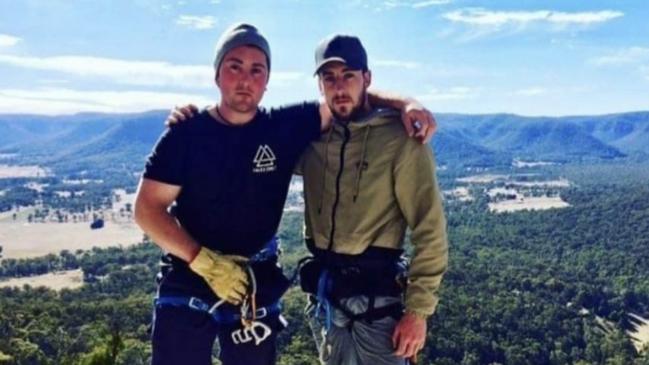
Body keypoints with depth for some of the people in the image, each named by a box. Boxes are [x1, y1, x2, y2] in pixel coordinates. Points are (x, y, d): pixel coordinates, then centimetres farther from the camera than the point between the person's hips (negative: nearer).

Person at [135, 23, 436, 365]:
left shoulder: (287, 128, -5)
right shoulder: (185, 134, -8)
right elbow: (147, 209, -8)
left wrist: (405, 104, -16)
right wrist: (204, 261, -18)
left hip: (257, 286, 2)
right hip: (187, 282, -1)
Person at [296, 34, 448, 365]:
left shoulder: (400, 139, -11)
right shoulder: (310, 137, 3)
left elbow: (430, 231, -11)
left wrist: (418, 310, -13)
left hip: (377, 295, -5)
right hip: (323, 293, 5)